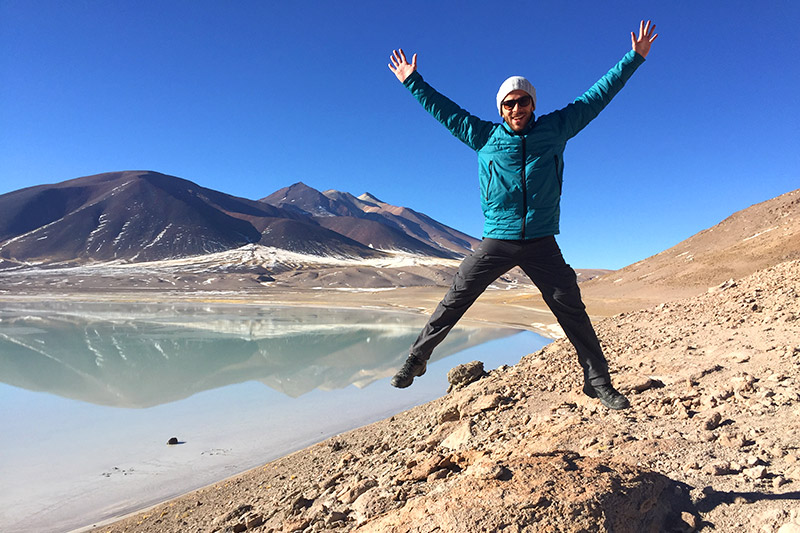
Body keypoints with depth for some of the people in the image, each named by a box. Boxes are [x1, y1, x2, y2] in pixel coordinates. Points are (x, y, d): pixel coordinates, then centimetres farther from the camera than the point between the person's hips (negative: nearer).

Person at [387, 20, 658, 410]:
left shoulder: (554, 129, 8)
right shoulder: (485, 136, 6)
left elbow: (597, 96, 14)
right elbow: (444, 109, 14)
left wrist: (635, 57, 17)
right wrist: (412, 82, 17)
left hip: (542, 243, 1)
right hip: (495, 242, 0)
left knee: (571, 309, 1)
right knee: (453, 302, -1)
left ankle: (598, 382, 14)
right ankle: (416, 359, 14)